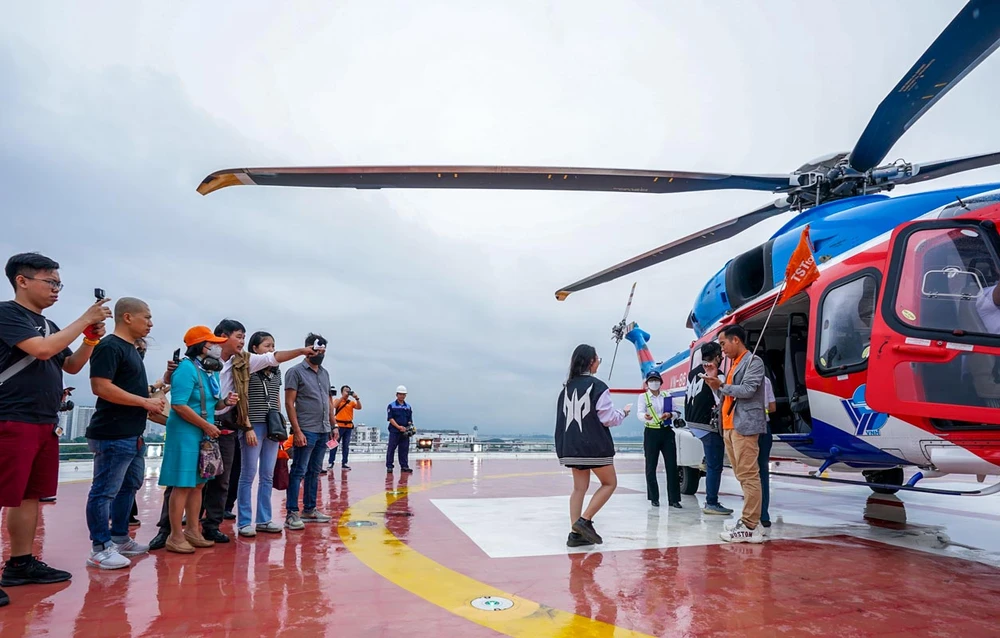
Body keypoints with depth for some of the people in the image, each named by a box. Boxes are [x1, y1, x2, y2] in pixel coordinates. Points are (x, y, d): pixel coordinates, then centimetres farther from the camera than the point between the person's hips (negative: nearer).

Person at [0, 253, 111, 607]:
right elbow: (42, 350, -21)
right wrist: (85, 319, -15)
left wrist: (91, 339, 5)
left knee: (31, 496, 12)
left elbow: (71, 366, 22)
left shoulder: (49, 325, 16)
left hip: (45, 424, 8)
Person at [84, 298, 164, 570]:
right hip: (113, 435, -11)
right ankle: (100, 549, 5)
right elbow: (101, 387, -23)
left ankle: (120, 539, 28)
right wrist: (145, 402, -18)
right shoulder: (109, 346, -13)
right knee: (105, 491, -2)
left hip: (133, 434, 11)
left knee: (129, 487, 17)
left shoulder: (131, 349, 17)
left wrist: (152, 399, 13)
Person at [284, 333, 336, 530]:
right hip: (306, 431, -7)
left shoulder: (325, 373, 15)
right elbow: (289, 403, -9)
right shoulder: (296, 372, -4)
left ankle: (309, 510, 20)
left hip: (323, 431, 7)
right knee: (298, 472, -3)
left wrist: (333, 426, 13)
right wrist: (297, 431, -15)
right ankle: (291, 513, 2)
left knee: (314, 472, 12)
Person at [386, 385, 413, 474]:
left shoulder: (408, 407, 14)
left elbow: (410, 419, 15)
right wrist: (398, 427, -16)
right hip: (394, 431, -4)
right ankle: (389, 466, 4)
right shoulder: (391, 406, 1)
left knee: (404, 449, 5)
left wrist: (410, 427, -5)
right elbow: (390, 418, -6)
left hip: (405, 432, 4)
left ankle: (404, 466, 11)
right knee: (391, 449, -2)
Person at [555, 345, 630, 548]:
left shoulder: (567, 386, 8)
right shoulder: (597, 386, -11)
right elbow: (608, 418, -8)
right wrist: (624, 412, 9)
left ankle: (576, 533, 8)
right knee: (609, 483, 10)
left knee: (579, 487, 11)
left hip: (571, 445, 6)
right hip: (594, 445, -6)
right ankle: (584, 521, -2)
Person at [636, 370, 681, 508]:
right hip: (651, 433, -2)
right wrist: (645, 417, -36)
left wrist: (670, 415, -14)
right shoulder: (643, 397, 1)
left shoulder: (667, 396, 12)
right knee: (651, 466, 1)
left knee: (671, 465, -1)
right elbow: (639, 413, -13)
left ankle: (673, 499, 5)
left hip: (667, 432, 3)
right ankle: (654, 498, 13)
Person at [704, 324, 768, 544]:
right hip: (729, 426, 9)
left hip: (744, 426, -9)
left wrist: (721, 386, -12)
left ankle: (750, 527, -8)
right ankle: (751, 520, 17)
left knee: (748, 476, -9)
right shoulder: (734, 363, 21)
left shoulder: (753, 361, -3)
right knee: (741, 476, 10)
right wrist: (717, 386, 3)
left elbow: (748, 390, -15)